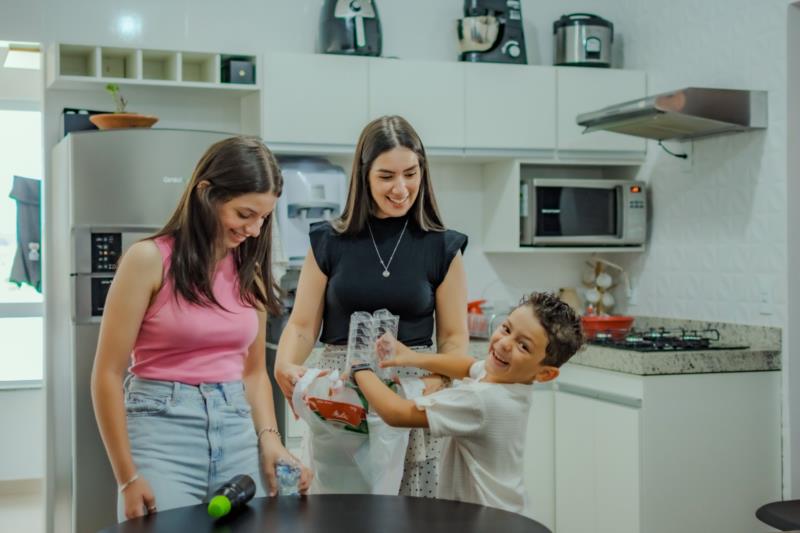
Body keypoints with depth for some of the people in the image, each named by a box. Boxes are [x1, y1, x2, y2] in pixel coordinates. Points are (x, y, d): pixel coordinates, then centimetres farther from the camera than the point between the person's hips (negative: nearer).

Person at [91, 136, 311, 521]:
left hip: (238, 432, 5)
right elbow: (108, 375, -7)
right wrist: (128, 478, -9)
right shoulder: (149, 259, -7)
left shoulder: (250, 271, 9)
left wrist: (269, 439, 0)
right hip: (163, 429, -5)